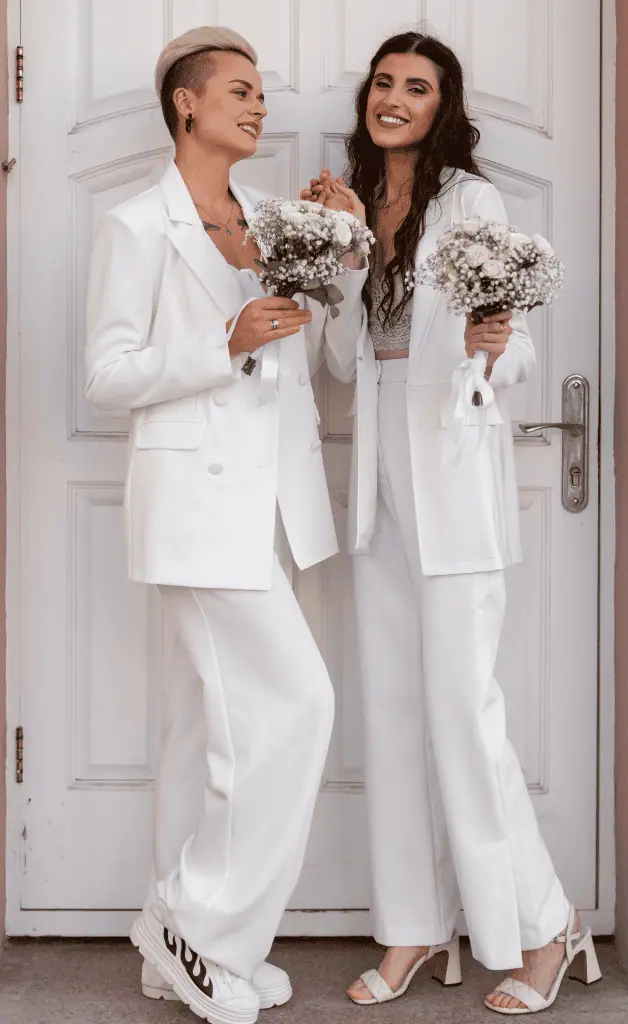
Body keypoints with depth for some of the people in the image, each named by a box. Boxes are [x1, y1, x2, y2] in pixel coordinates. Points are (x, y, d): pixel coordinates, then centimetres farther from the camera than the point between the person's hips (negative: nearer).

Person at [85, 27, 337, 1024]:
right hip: (198, 493, -7)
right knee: (293, 700, -12)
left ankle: (188, 944, 23)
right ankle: (206, 927, 5)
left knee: (214, 716, 11)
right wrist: (227, 343, -19)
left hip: (270, 490, 7)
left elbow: (299, 353, 14)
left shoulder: (266, 221, 14)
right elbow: (110, 376, -8)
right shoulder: (136, 226, -5)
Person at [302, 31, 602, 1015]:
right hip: (381, 476, 7)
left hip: (455, 473, -6)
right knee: (393, 706, 8)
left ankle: (543, 926, 11)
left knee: (461, 704, -6)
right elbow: (345, 360, 10)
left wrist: (491, 349, -28)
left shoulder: (472, 200, -4)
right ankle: (417, 930, 20)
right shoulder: (356, 204, 14)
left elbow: (517, 356, -6)